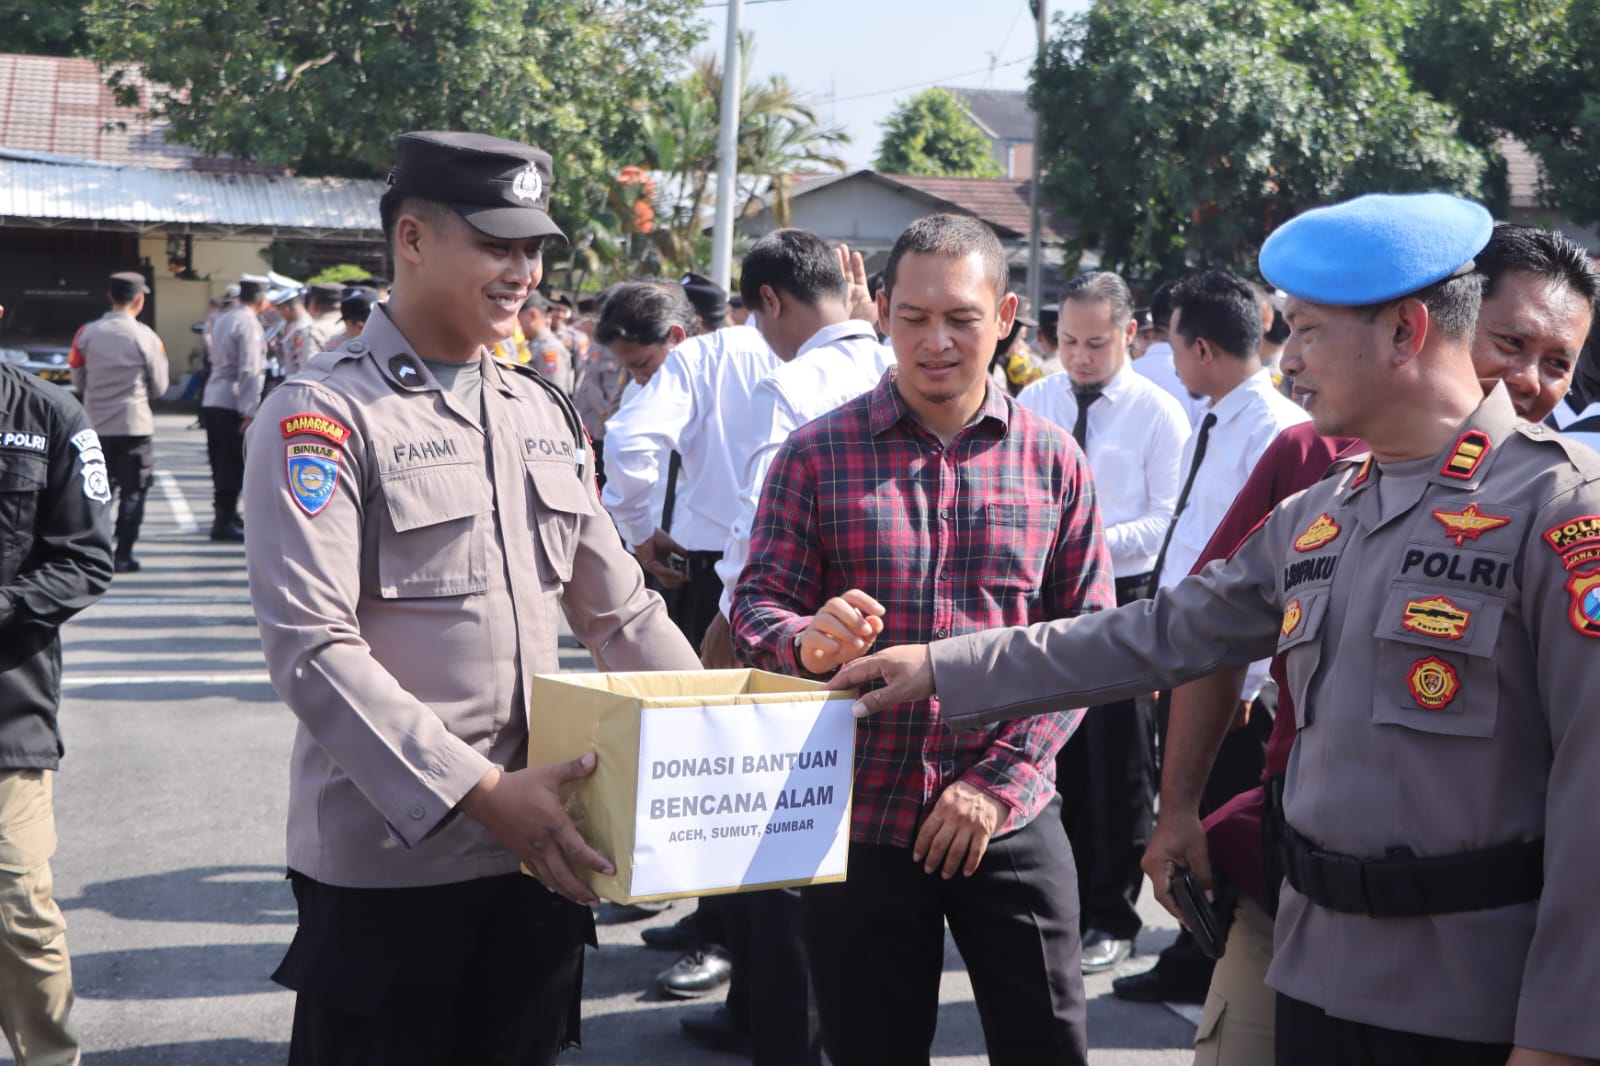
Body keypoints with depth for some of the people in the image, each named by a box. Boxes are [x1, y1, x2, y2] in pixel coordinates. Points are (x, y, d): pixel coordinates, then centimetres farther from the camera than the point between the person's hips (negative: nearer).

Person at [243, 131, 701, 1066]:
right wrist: (476, 794, -24)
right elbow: (310, 647, -18)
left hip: (541, 858, 6)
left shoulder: (545, 414, 11)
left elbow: (619, 609, 16)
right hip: (388, 865, -6)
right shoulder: (325, 415, -9)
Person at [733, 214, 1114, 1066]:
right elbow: (757, 608, 0)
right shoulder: (816, 454, 0)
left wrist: (998, 780, -8)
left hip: (1012, 822, 1)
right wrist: (808, 641, -25)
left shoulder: (1053, 462, 3)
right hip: (860, 824, 0)